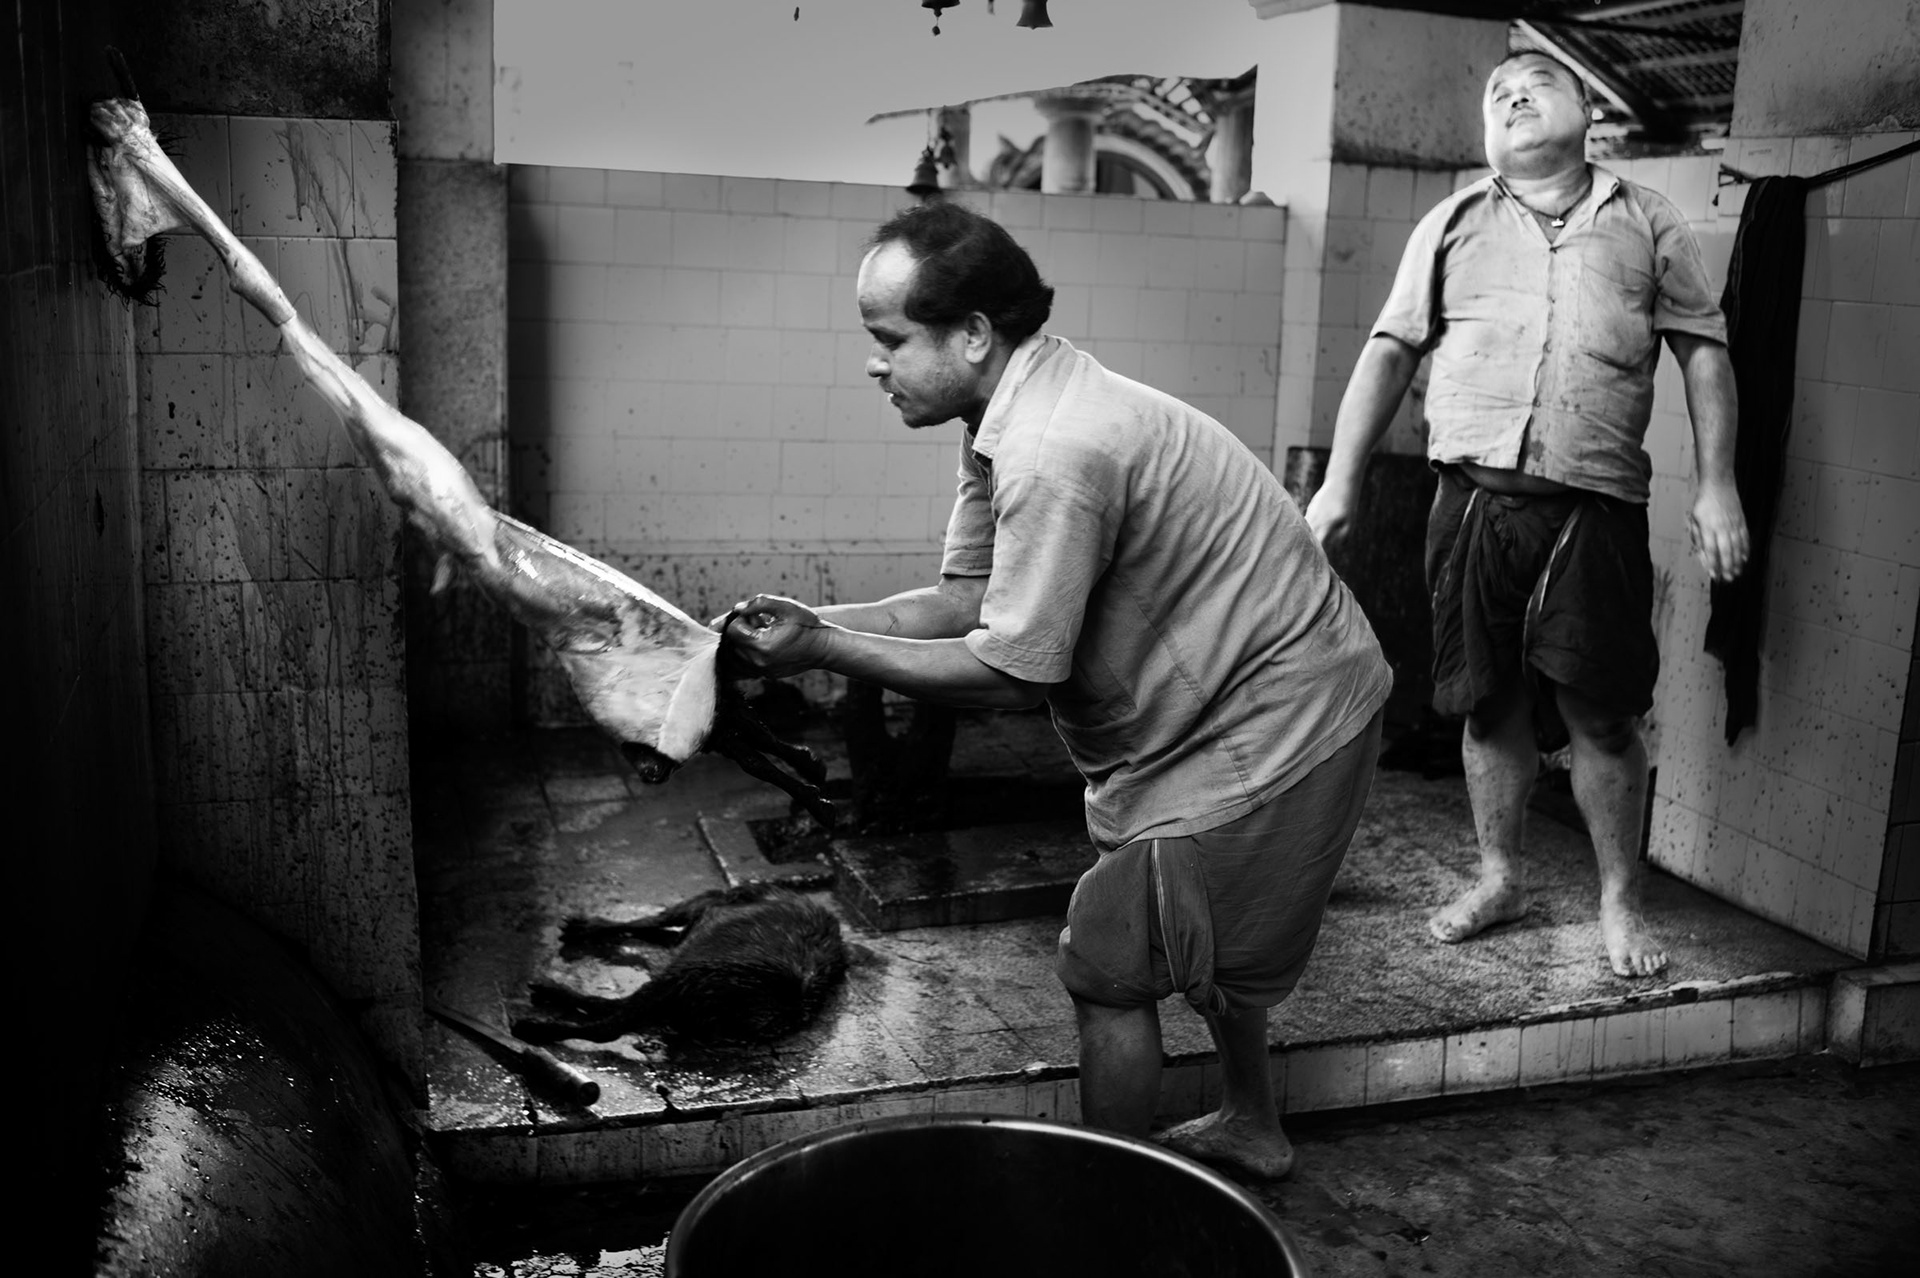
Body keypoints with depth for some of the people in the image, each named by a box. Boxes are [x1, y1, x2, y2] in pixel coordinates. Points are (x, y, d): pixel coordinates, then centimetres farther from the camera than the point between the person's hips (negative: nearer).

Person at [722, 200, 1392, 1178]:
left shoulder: (1054, 454, -31)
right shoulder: (1010, 414, 2)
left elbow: (1013, 673, -25)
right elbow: (968, 597, 4)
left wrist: (823, 650, -20)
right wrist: (818, 619, -9)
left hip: (1272, 723, -10)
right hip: (1255, 698, 10)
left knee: (1110, 969, 0)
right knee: (1209, 934, 28)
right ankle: (1251, 1127, 49)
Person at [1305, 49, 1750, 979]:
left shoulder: (1645, 222, 11)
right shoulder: (1453, 224, 12)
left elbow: (1703, 352, 8)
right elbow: (1389, 353, 8)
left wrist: (1716, 486, -2)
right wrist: (1339, 483, 1)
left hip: (1596, 508, -1)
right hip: (1475, 498, 1)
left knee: (1603, 716, 1)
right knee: (1490, 702, 9)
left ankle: (1620, 900, 18)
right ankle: (1499, 878, 26)